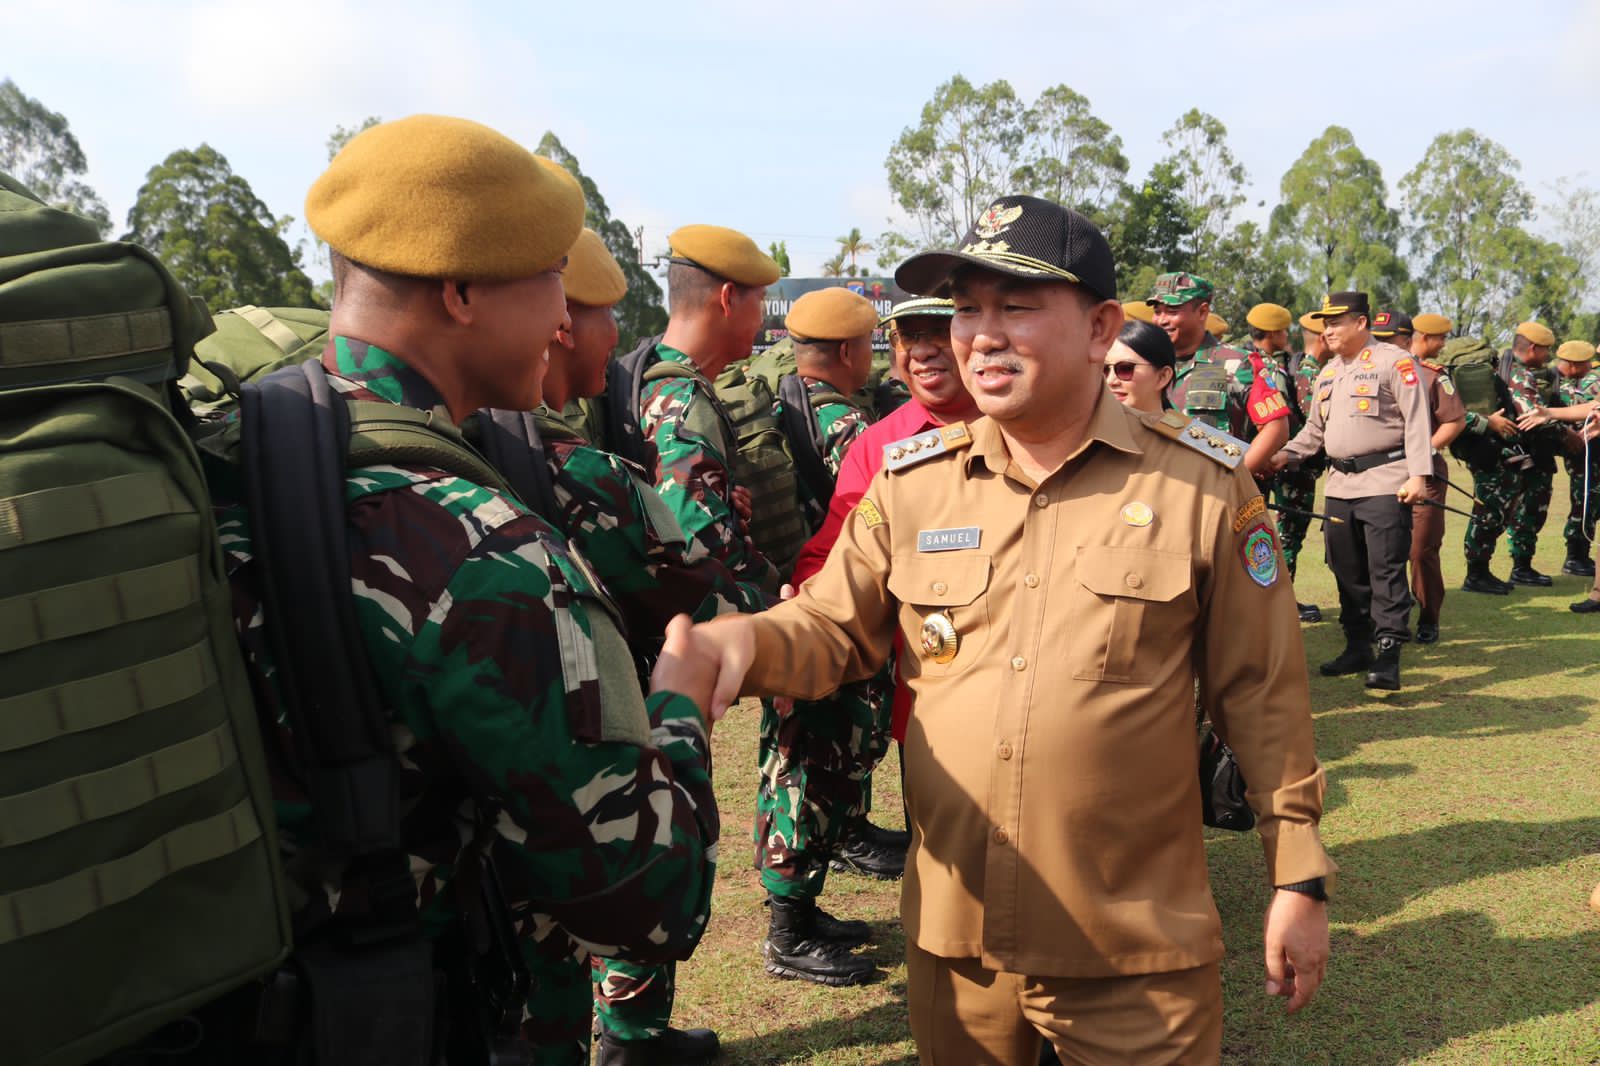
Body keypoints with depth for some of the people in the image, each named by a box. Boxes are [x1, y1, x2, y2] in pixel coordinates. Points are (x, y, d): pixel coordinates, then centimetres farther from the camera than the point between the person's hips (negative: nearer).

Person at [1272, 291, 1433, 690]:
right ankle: (1358, 646, 21)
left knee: (1386, 569, -8)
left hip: (1385, 482, -8)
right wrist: (1285, 455, 5)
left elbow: (1417, 421, -11)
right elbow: (1315, 428, 22)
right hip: (1341, 484, 8)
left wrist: (1418, 475, -18)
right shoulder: (1327, 373, 17)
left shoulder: (1395, 362, -6)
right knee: (1347, 569, 11)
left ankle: (1389, 654, -5)